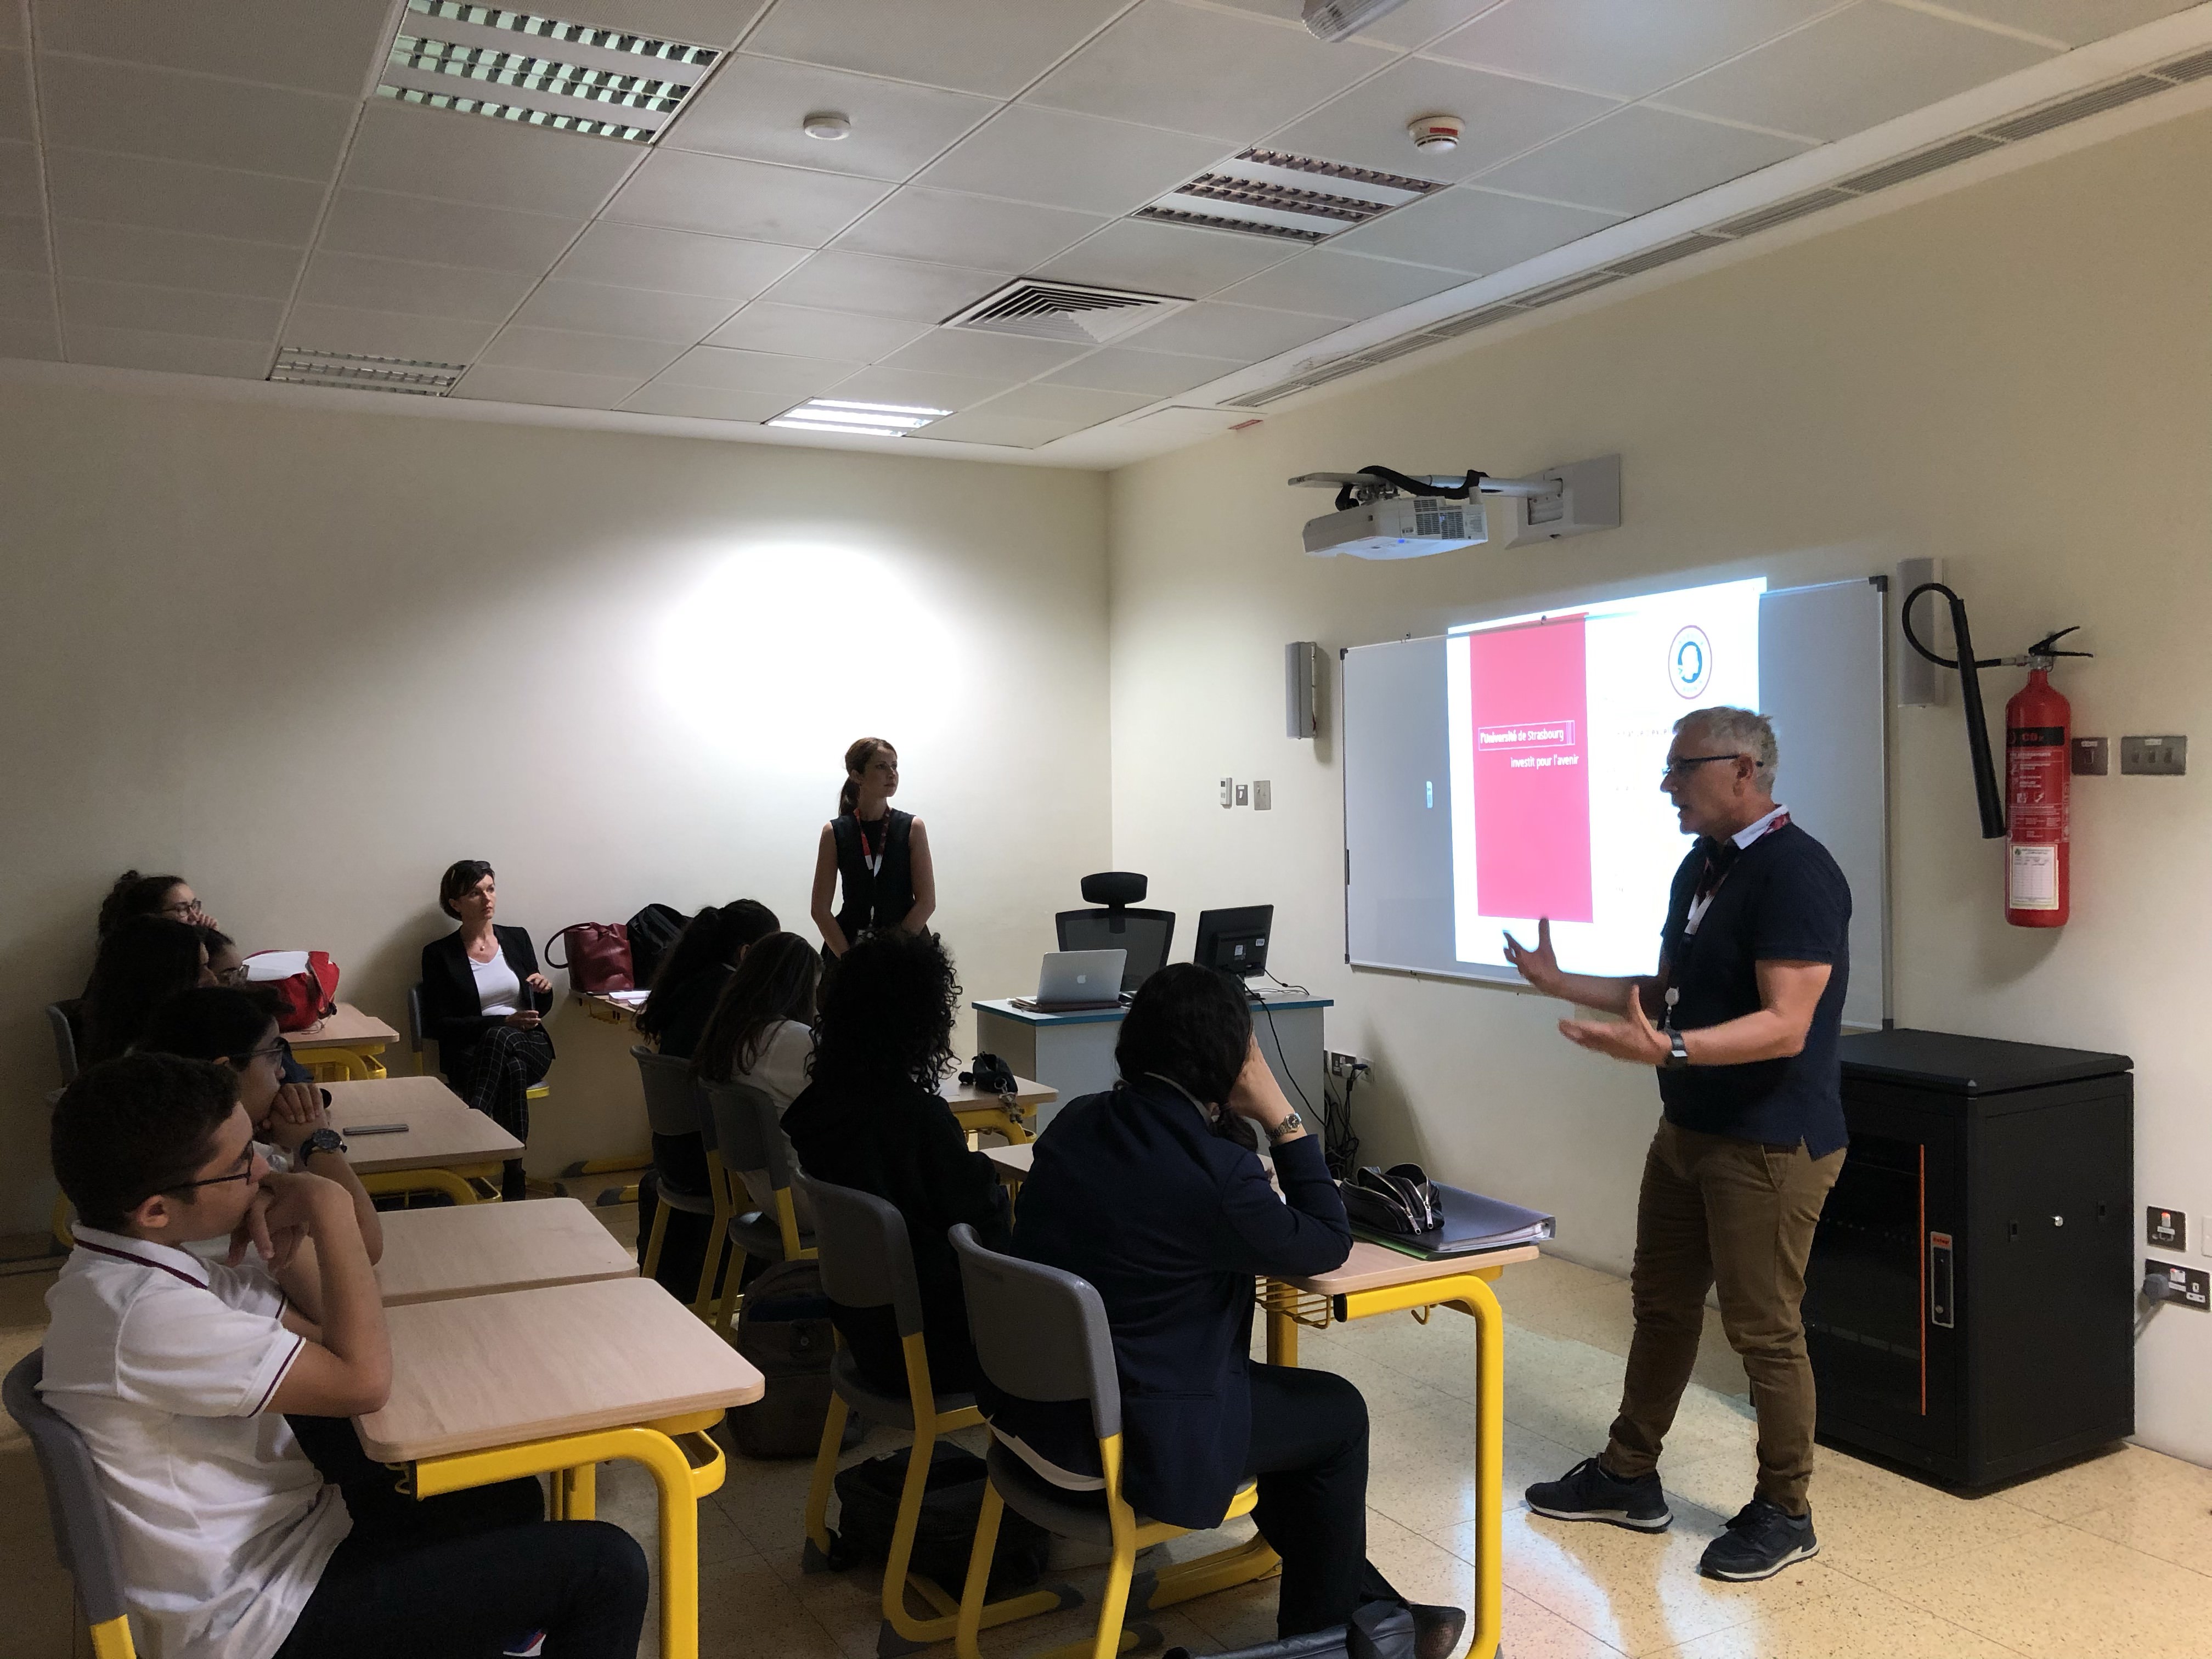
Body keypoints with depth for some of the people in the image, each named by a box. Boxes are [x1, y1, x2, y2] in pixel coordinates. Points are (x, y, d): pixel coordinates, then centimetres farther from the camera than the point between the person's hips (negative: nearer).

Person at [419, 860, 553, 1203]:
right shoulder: (439, 954, 3)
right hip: (469, 1053, -2)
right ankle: (513, 1185, -42)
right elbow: (437, 1024, -4)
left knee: (499, 1040, -37)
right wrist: (503, 1021, -15)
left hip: (528, 1046, 2)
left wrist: (545, 990, -6)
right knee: (512, 1070, -39)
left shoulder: (517, 939, 14)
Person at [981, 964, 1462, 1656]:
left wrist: (1232, 1125, 8)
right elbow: (1331, 1245, -8)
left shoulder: (1075, 1122, -2)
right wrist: (1282, 1118, -7)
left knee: (1278, 1393, 25)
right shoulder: (1217, 1173, -25)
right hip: (1125, 1441, -8)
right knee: (1339, 1412, 14)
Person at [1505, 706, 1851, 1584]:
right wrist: (1560, 981, 9)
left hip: (1772, 1144, -9)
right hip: (1689, 1130, 9)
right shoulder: (1700, 867, 10)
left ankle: (1785, 1513, 21)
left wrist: (1665, 1049, -38)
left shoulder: (1796, 872, -19)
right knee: (1662, 1303, 17)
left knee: (1764, 1329, 2)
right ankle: (1628, 1476, 31)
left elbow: (1784, 1026, -26)